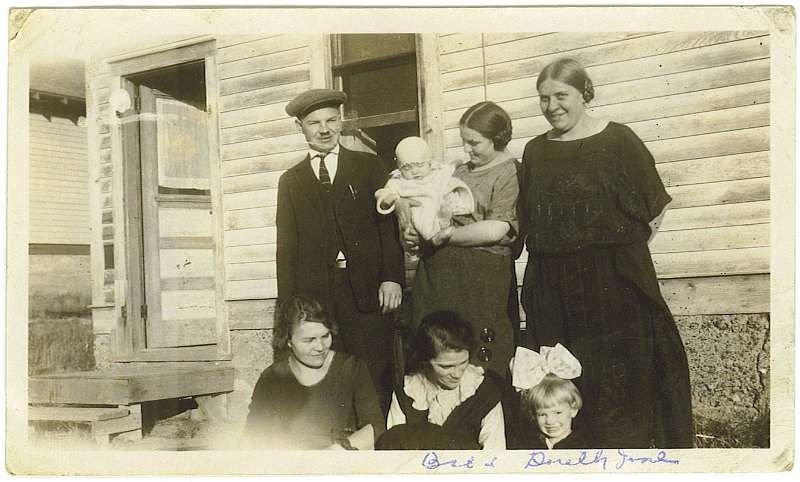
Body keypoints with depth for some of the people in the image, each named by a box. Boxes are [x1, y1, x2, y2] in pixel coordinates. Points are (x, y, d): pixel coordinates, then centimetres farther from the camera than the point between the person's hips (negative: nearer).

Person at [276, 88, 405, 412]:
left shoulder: (369, 166, 12)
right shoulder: (291, 181, 16)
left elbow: (389, 223, 6)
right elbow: (286, 247, 12)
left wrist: (392, 277, -7)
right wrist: (288, 306, 5)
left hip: (367, 291, -1)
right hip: (315, 294, 1)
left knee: (376, 381, -2)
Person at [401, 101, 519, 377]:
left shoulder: (510, 173, -3)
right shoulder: (461, 171, 20)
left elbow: (496, 230, -15)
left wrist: (444, 236, -11)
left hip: (479, 280, -7)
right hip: (437, 273, 7)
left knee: (477, 362, -1)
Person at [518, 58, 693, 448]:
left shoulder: (617, 140, -2)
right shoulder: (535, 151, 10)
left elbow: (654, 208, 0)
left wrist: (620, 250, -2)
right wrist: (552, 256, 8)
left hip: (613, 283, -4)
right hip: (553, 287, 4)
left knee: (618, 381, 0)